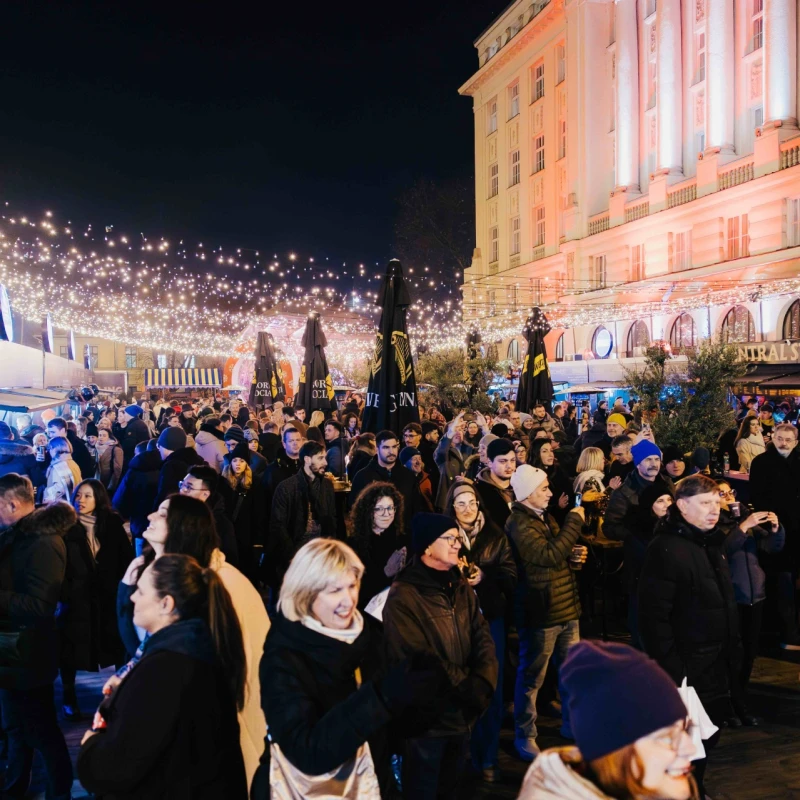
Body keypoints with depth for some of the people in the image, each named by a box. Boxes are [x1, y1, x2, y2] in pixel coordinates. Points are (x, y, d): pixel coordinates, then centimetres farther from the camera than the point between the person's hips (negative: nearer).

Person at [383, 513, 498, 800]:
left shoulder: (461, 587, 5)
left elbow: (483, 637, 1)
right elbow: (421, 662, -23)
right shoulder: (403, 597, -19)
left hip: (462, 713, 7)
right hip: (426, 718, -7)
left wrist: (483, 684, -15)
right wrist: (471, 689, -18)